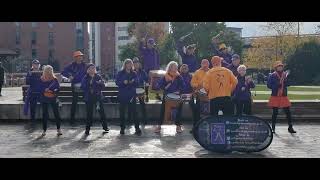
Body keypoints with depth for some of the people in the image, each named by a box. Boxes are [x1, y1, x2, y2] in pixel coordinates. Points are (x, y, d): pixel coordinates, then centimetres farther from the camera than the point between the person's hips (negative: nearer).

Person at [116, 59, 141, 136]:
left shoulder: (134, 74, 10)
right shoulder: (120, 73, 6)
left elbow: (137, 84, 8)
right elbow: (117, 82, -2)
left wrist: (133, 82, -13)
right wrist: (123, 82, -19)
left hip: (132, 95, 0)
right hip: (122, 95, 0)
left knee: (133, 111, -5)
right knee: (122, 112, 4)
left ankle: (137, 128, -3)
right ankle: (122, 128, 15)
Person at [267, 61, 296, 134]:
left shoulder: (285, 74, 8)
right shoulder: (272, 76, -2)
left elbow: (288, 84, 5)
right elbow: (269, 85, -6)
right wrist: (277, 85, -15)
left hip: (284, 96, 3)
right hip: (275, 96, -3)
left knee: (288, 112, 2)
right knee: (275, 113, 2)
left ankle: (290, 127, 11)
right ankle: (273, 128, 13)